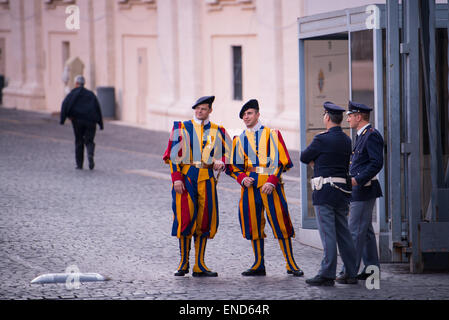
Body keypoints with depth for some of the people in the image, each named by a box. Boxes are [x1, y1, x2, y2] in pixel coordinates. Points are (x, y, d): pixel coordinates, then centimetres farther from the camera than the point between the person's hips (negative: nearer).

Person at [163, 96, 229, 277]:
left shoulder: (217, 131, 12)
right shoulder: (182, 128, 5)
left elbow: (226, 152, 19)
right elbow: (174, 154, 1)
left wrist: (220, 162, -4)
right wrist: (176, 178, -10)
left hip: (206, 178, 3)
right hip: (185, 176, -3)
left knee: (204, 220, 2)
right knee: (185, 218, -9)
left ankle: (199, 265, 8)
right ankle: (184, 263, 1)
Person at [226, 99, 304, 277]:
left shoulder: (272, 135, 3)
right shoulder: (239, 139, 14)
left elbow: (281, 160, -3)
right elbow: (234, 166, 15)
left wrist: (272, 181, -15)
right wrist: (243, 178, -5)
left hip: (271, 184, -4)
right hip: (250, 185, 4)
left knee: (280, 222, -7)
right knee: (253, 224, 4)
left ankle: (291, 264, -2)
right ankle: (259, 265, 13)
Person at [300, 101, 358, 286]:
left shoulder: (323, 139, -12)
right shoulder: (346, 140, 11)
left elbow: (304, 157, -1)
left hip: (325, 193, -7)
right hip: (343, 191, 7)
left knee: (327, 234, -7)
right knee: (343, 233, 11)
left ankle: (327, 275, -8)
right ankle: (351, 273, 13)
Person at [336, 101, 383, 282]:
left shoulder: (371, 135, -14)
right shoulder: (362, 136, 17)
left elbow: (377, 163, -21)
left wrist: (357, 180, -25)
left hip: (364, 190, -10)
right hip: (358, 190, 10)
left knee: (356, 231, -10)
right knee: (366, 230, 12)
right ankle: (372, 268, 16)